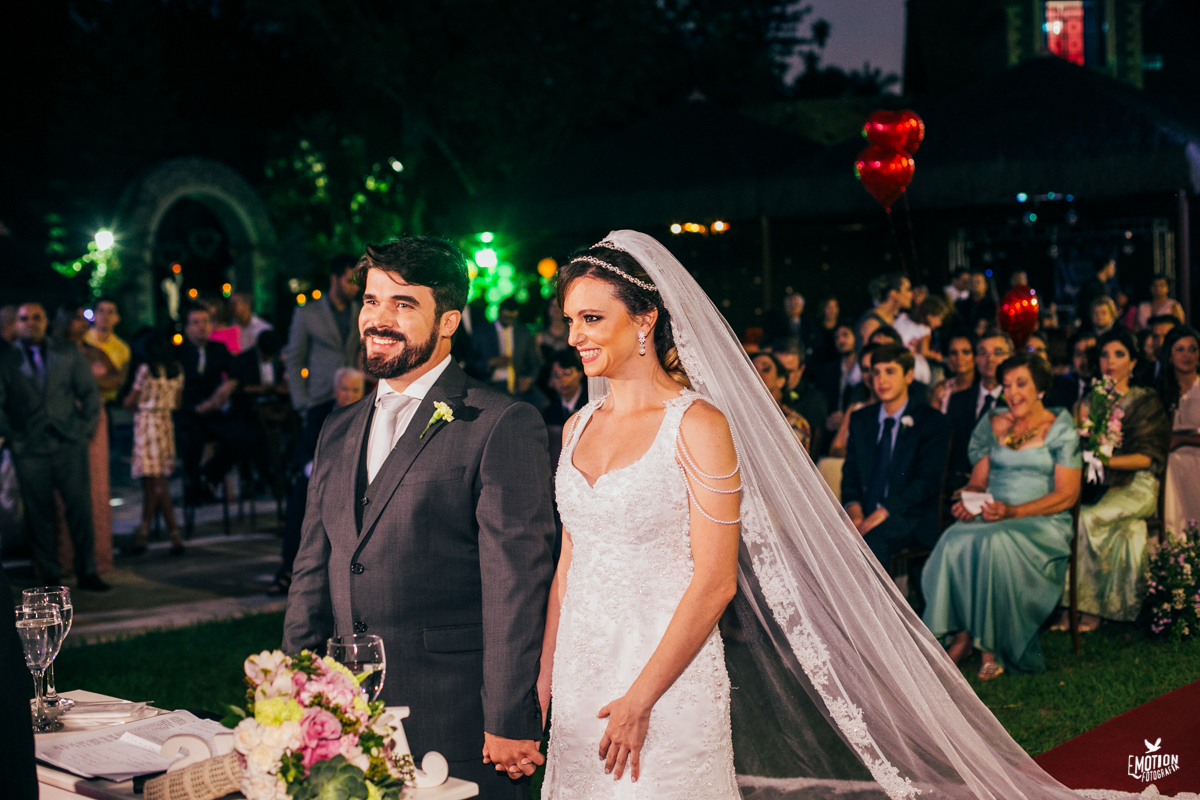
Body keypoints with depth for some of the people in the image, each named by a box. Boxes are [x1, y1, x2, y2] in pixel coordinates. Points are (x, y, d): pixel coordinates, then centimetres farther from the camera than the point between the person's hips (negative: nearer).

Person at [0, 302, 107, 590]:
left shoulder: (69, 353, 9)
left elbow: (90, 391, 10)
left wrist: (86, 427, 2)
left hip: (69, 444, 1)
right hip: (29, 449, 0)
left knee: (81, 508, -2)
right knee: (39, 514, 3)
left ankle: (87, 572, 6)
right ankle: (50, 575, 11)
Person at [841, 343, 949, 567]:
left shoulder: (931, 422, 2)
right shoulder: (860, 419, 18)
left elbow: (928, 481, -7)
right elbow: (851, 471, 14)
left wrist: (885, 511, -20)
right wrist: (853, 506, -9)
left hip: (909, 517, -4)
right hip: (863, 515, 4)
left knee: (872, 539, -36)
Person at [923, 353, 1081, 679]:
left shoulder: (1061, 429, 2)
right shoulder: (992, 424, 16)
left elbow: (1067, 495, -6)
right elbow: (978, 481, 16)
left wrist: (1012, 511, -18)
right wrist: (967, 501, -9)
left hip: (1042, 522, -4)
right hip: (991, 518, 4)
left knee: (993, 544, -36)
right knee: (955, 541, -31)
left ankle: (989, 646, -25)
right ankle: (961, 636, -24)